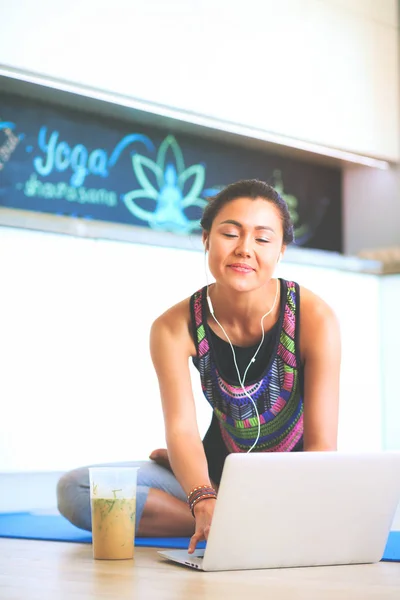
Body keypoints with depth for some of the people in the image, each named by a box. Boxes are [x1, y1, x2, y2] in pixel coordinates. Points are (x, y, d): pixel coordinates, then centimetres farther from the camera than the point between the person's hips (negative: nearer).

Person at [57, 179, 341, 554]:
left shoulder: (314, 318, -18)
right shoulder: (175, 327, -12)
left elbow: (321, 442, -21)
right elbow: (182, 429, -23)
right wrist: (205, 503, -44)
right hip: (222, 474, 1)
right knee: (75, 490, -19)